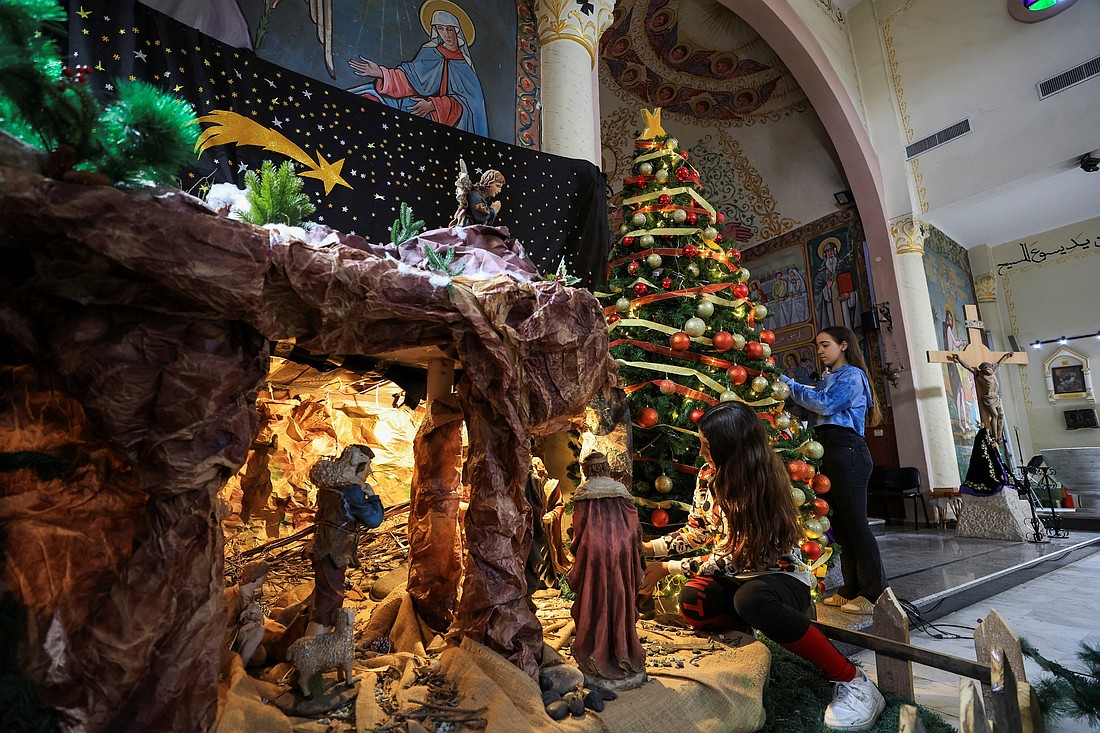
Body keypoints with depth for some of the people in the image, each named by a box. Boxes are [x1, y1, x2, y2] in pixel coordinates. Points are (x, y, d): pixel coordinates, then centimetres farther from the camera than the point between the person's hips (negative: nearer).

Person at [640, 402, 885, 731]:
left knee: (750, 598, -40)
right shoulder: (709, 478, -3)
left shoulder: (760, 486, -23)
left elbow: (729, 558, -22)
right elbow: (695, 532, 10)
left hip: (782, 575, -4)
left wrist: (666, 568, -18)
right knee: (691, 602, -28)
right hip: (737, 576, 5)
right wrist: (647, 547, -2)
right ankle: (760, 627, -1)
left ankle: (852, 680, -21)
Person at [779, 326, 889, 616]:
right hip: (828, 452, 8)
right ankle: (852, 590, 17)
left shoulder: (852, 375, -1)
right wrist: (785, 386, 2)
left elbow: (825, 404, -15)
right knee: (840, 525, 10)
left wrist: (788, 384, -11)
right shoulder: (827, 378, 24)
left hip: (846, 451, -8)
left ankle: (875, 594, 3)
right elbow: (811, 408, 14)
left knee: (855, 522, -6)